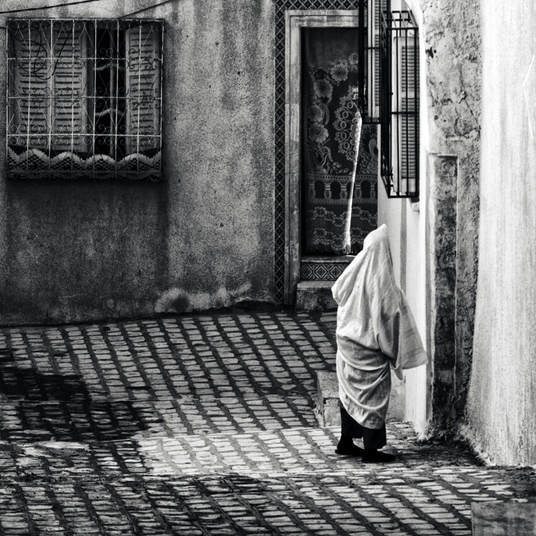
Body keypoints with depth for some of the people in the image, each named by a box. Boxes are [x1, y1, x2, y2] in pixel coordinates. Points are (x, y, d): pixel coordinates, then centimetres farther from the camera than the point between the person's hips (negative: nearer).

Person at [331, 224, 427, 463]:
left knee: (351, 390, 17)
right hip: (369, 346, -7)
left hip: (347, 339, 7)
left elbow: (336, 292, 12)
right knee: (372, 393, 1)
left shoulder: (356, 268, -3)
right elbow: (393, 313, -16)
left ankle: (346, 441, 25)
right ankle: (370, 448, 2)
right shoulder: (381, 279, -20)